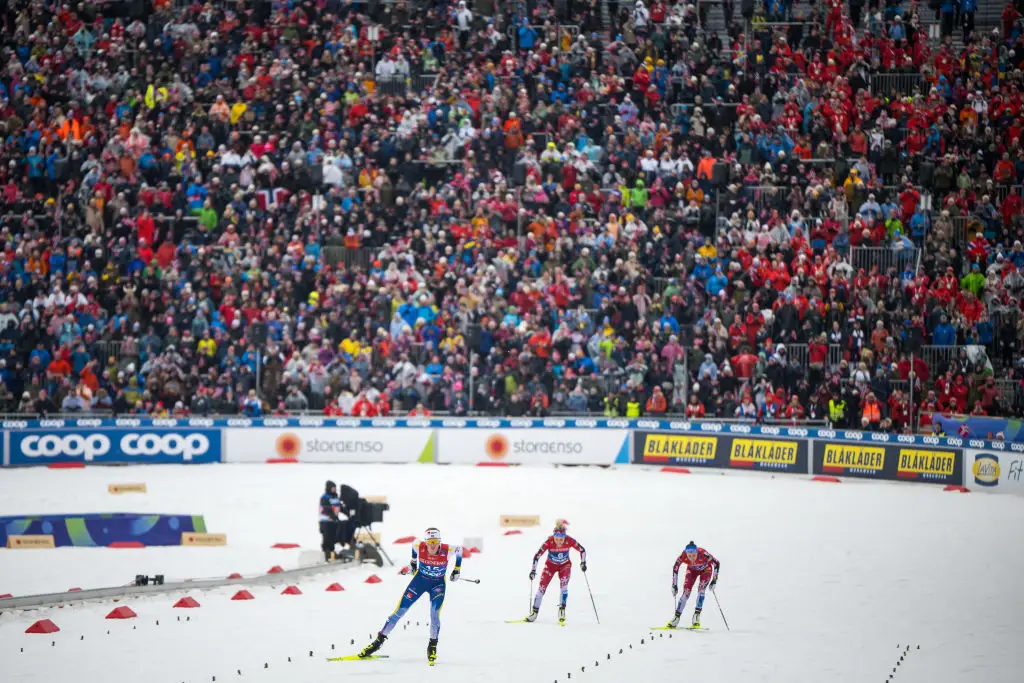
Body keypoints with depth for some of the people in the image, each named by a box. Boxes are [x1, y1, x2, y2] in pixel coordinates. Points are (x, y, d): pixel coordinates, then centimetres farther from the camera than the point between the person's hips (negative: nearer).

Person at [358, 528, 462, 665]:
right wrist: (413, 562, 15)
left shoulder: (446, 550, -26)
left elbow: (459, 549, -4)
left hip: (437, 584, -1)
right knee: (400, 611, -1)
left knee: (435, 615, -20)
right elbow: (413, 545, 2)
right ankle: (379, 640, 9)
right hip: (420, 580, 1)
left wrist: (457, 570, 4)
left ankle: (432, 646, 1)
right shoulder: (420, 547, -24)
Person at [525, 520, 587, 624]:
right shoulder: (549, 542, -31)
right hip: (551, 565, 0)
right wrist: (533, 570, -31)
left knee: (564, 584, -24)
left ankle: (562, 610, -17)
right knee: (542, 587, -7)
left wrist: (583, 562, -21)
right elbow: (537, 556, -26)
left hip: (565, 565, 0)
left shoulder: (570, 541, -28)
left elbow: (582, 550, -12)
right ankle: (535, 612, 7)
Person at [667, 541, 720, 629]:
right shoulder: (683, 556, -34)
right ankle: (676, 617, -4)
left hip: (705, 570, -2)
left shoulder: (703, 554, -40)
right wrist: (674, 585, -16)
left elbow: (717, 563, -27)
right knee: (686, 592, -11)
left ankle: (697, 615, -18)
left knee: (701, 589, -23)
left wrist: (714, 580, -30)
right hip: (692, 570, 2)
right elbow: (675, 568, -17)